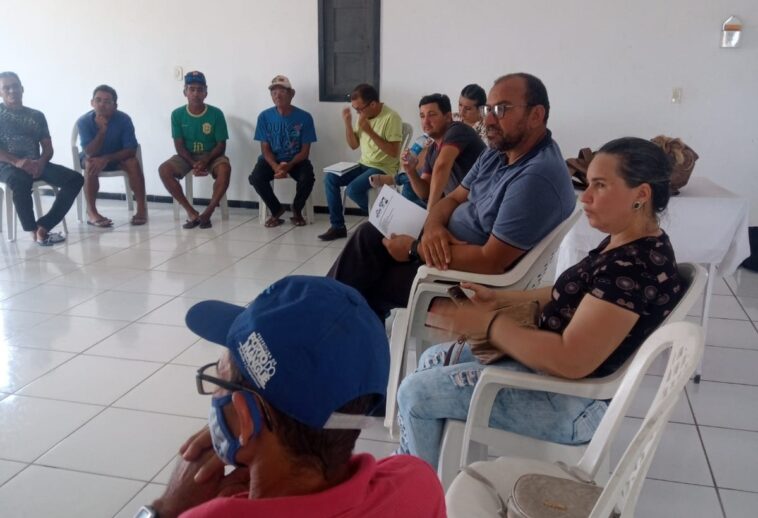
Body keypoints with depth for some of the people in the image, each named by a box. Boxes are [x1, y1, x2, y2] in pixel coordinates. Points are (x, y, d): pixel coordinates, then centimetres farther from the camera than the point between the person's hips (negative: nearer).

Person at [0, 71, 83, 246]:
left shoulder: (37, 115, 17)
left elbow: (48, 148, 11)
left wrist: (41, 162, -12)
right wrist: (17, 161, -21)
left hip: (36, 164, 4)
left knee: (75, 179, -20)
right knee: (20, 182, -41)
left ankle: (43, 226, -24)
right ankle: (34, 230, -20)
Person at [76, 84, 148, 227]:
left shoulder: (124, 119, -22)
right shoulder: (83, 121, -22)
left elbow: (131, 150, -23)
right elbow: (90, 153, -28)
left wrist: (106, 158, -35)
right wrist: (102, 130, -39)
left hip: (117, 158, 1)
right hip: (94, 157, 0)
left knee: (133, 162, -29)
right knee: (90, 164, -33)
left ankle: (142, 207, -24)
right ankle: (91, 212, -28)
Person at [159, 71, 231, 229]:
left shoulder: (216, 114, -9)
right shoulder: (177, 114, -5)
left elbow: (221, 145, -8)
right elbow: (179, 146, -5)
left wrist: (205, 161, -24)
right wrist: (193, 164, -22)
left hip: (211, 156, -2)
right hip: (187, 156, 2)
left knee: (225, 168, -36)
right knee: (164, 169, -26)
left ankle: (208, 212, -24)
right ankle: (191, 212, -19)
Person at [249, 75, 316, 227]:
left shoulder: (304, 117, -10)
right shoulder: (264, 116, -6)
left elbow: (305, 151, -8)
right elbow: (265, 148, -5)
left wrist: (289, 166, -26)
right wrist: (276, 167, -25)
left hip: (296, 160, -1)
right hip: (272, 159, 1)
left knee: (307, 178, -32)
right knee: (256, 178, -28)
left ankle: (297, 210, 1)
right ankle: (276, 210, 0)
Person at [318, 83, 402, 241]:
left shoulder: (391, 117, -18)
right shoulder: (363, 115, 5)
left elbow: (394, 152, -24)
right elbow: (354, 145, 11)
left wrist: (369, 131, -26)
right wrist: (348, 124, -7)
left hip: (383, 168, -8)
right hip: (364, 164, 8)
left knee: (353, 189, -28)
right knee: (330, 178, -7)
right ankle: (337, 226, -1)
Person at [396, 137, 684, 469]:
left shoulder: (636, 266, -28)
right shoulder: (628, 244, 3)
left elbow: (570, 361, -32)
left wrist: (489, 323, -21)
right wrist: (500, 299, 6)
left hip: (570, 401, -10)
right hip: (549, 362, 11)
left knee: (415, 393, -8)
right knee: (433, 359, 16)